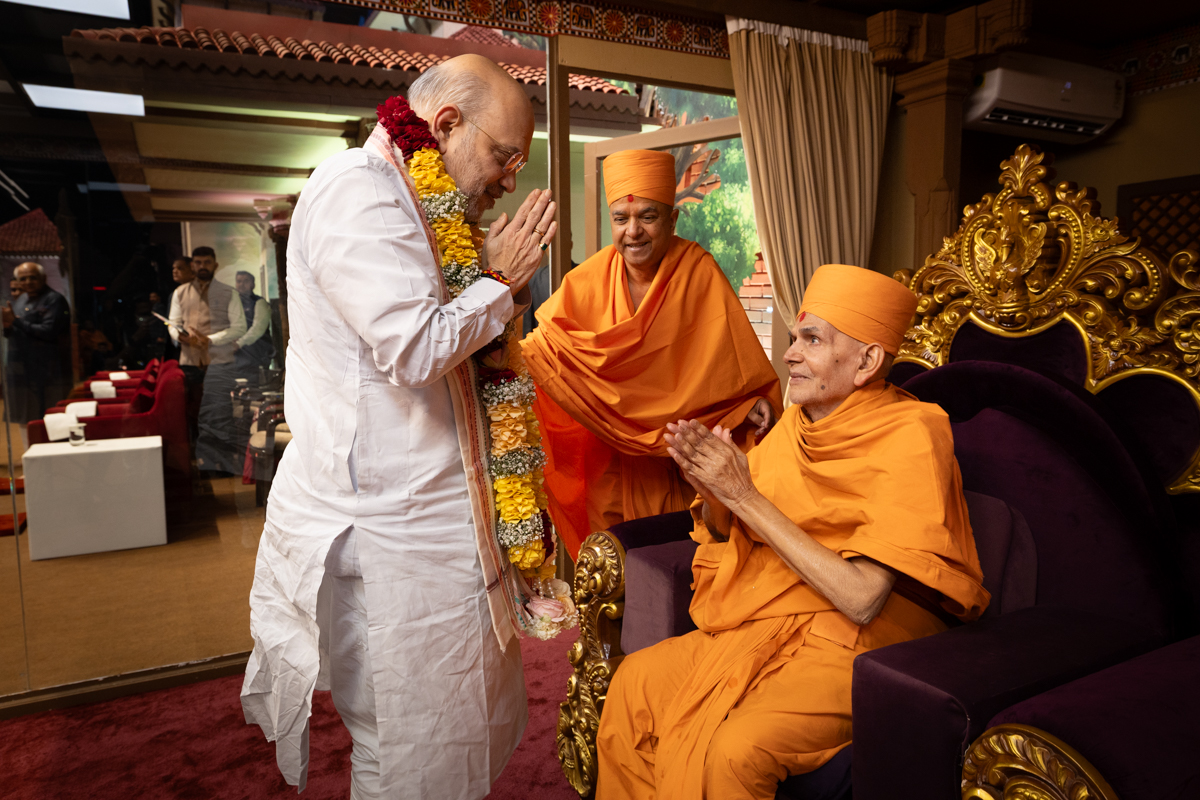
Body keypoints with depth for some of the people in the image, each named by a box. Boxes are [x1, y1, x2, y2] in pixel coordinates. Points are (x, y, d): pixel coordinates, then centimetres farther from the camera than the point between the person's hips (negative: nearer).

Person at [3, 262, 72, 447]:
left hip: (47, 373, -8)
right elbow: (11, 334, 19)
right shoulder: (18, 301, 15)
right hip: (21, 371, 8)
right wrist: (8, 327, -4)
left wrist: (16, 321, -16)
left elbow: (49, 331, -20)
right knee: (25, 420, 15)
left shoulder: (54, 300, -10)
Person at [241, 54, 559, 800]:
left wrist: (501, 280, 6)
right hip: (385, 522, -10)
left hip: (416, 507, 10)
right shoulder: (357, 191, -15)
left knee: (482, 706, 22)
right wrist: (501, 281, -11)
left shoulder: (402, 199, 17)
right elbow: (416, 347, -26)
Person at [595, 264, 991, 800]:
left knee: (734, 751, -28)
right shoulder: (798, 420, 4)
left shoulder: (910, 438, -17)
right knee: (634, 680, -7)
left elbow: (861, 599, -25)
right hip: (765, 625, 7)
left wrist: (745, 496, -23)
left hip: (857, 645, -6)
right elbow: (727, 535, 11)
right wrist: (711, 491, -14)